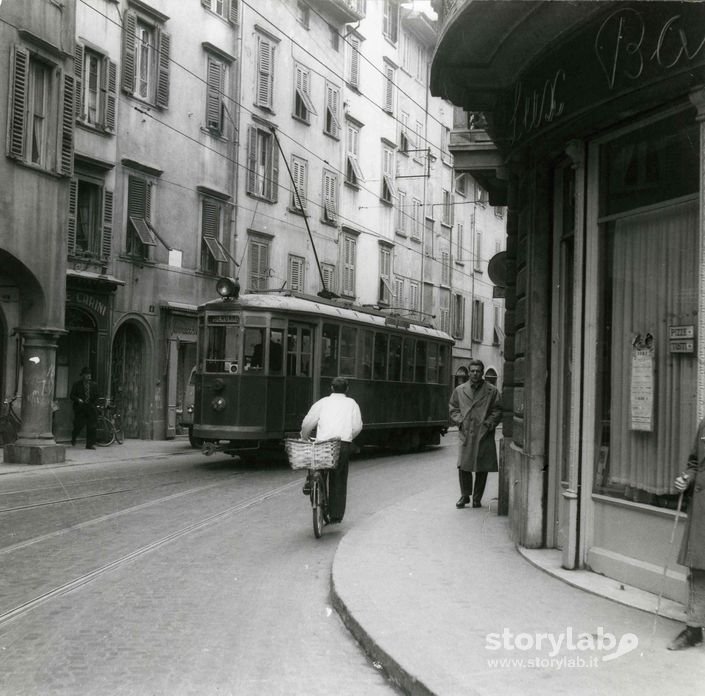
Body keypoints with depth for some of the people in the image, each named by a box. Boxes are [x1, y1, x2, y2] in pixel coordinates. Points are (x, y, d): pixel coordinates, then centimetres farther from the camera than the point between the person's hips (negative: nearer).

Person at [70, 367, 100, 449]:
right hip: (80, 408, -2)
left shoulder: (94, 385, 10)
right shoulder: (77, 385, 3)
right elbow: (72, 395, 1)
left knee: (91, 427, -4)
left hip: (90, 408, 2)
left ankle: (90, 444, 0)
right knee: (79, 426, -2)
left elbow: (96, 396, 15)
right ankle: (73, 439, 29)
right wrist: (78, 399, -17)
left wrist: (93, 405, -1)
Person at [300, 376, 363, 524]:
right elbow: (357, 427, 5)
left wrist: (304, 440, 23)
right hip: (344, 445, 1)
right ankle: (336, 514, 9)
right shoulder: (351, 403, 14)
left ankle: (310, 481, 6)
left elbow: (307, 424, 7)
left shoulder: (322, 402, 10)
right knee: (339, 481, 9)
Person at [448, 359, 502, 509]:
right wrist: (460, 421, -1)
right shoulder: (459, 390, 11)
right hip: (465, 434, 1)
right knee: (463, 466, -5)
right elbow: (452, 409, 14)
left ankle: (477, 498, 15)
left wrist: (488, 423, -8)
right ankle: (465, 496, 12)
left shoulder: (492, 391, 5)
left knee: (482, 468, 2)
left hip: (484, 436, -1)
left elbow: (497, 411, 5)